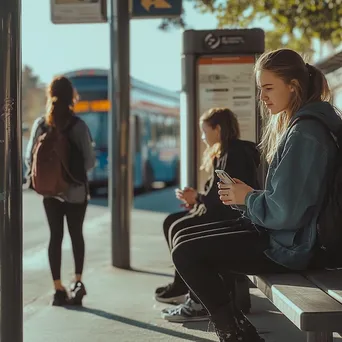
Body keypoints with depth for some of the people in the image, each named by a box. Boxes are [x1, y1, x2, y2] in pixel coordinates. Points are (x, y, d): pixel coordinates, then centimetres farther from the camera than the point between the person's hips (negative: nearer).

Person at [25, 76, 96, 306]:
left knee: (55, 236, 9)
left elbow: (29, 156, 1)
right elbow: (90, 160, -10)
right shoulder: (78, 125, -12)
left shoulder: (40, 124, -3)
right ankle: (78, 280, 6)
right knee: (76, 234, 15)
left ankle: (59, 288, 8)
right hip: (76, 190, -2)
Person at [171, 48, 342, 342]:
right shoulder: (295, 124, 14)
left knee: (185, 253, -12)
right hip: (281, 234, 11)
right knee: (184, 239, 11)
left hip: (291, 245, -11)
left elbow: (285, 211, -25)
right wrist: (247, 195, 3)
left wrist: (248, 199, -8)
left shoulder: (305, 132, -19)